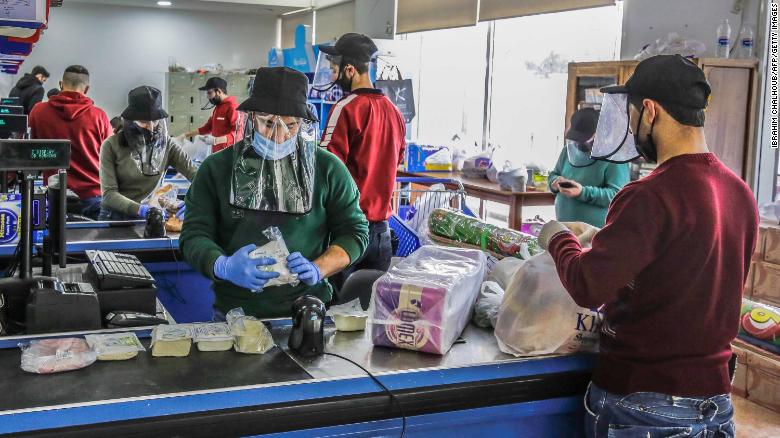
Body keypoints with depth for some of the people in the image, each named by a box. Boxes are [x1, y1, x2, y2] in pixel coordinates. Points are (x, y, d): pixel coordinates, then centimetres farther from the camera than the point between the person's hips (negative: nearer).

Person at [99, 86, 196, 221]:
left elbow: (196, 175, -6)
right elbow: (109, 194, -10)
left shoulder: (166, 144, -1)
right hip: (115, 217, -1)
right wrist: (140, 209, -25)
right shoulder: (112, 146, -6)